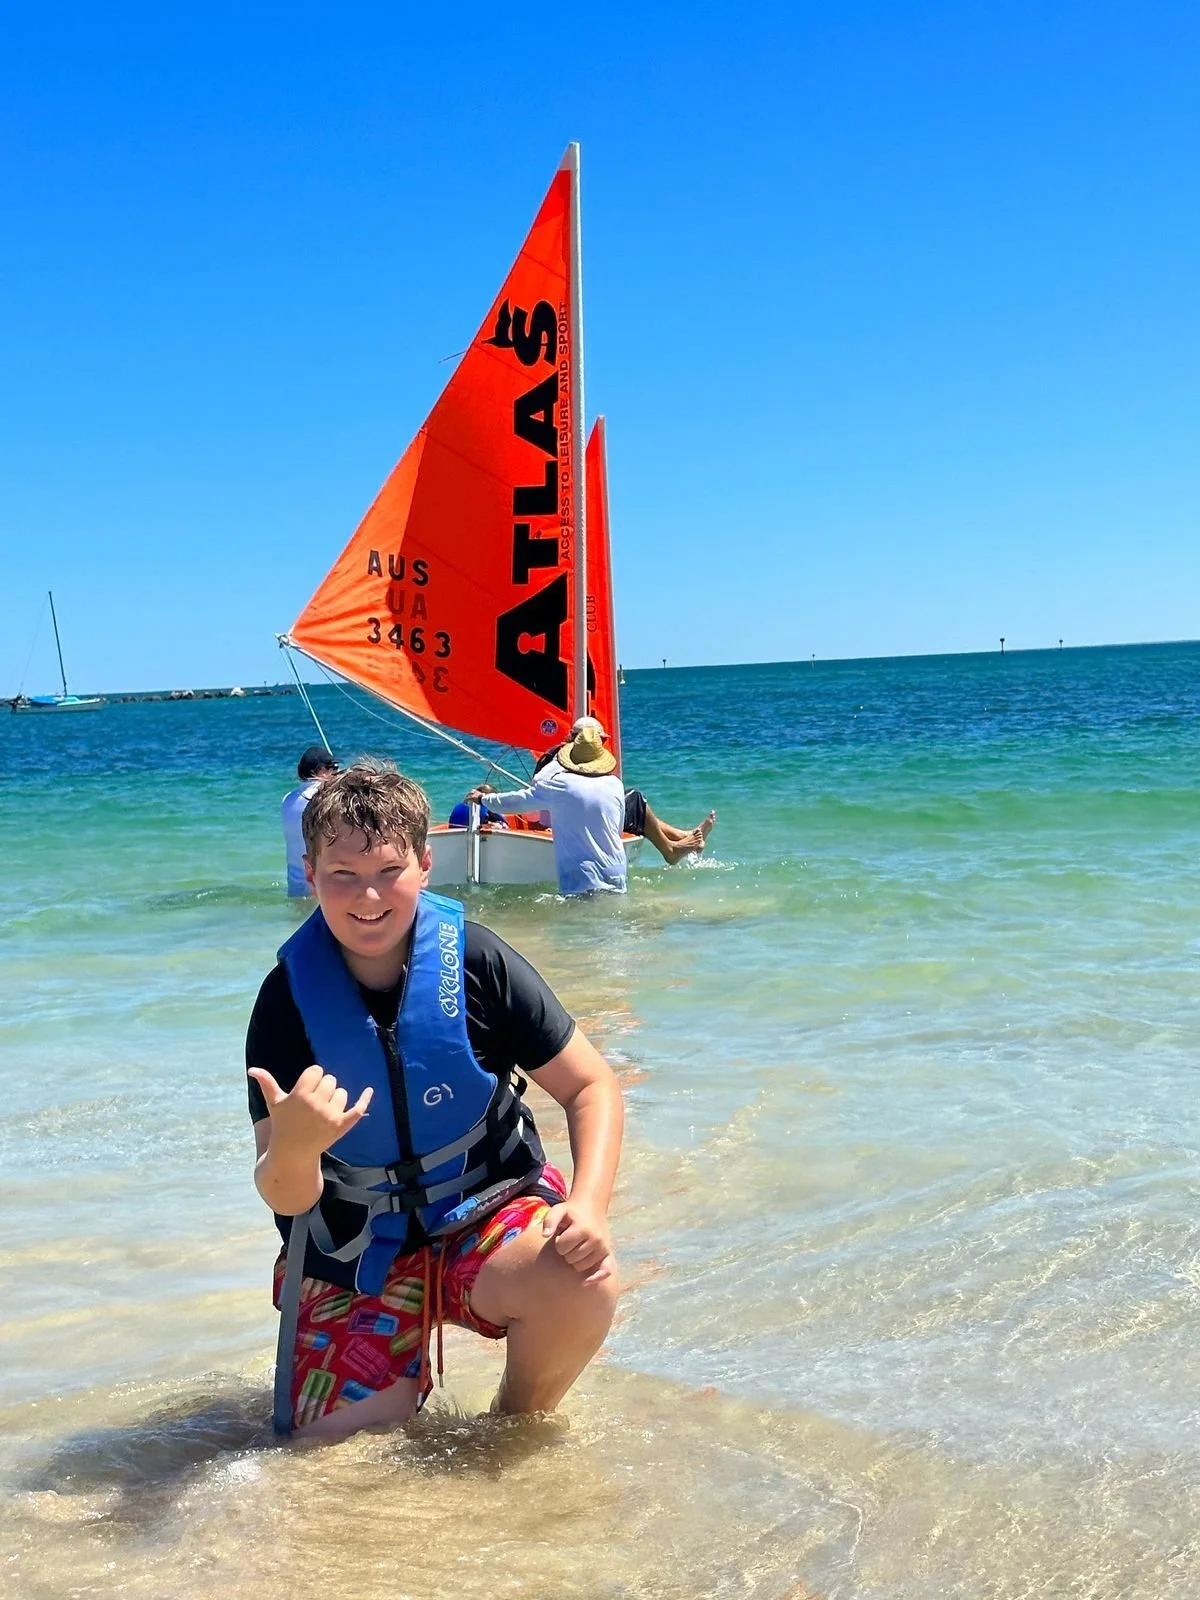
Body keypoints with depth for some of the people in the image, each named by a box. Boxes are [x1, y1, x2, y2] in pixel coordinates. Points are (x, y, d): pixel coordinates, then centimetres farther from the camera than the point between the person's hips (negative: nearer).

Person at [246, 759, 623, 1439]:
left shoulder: (473, 959, -14)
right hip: (354, 1252, 1)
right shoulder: (288, 998, -13)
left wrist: (589, 1205, -24)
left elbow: (592, 1085, -7)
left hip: (485, 1212, -1)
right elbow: (287, 1198, -15)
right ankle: (400, 1378, 28)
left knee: (580, 1287, -31)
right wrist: (293, 1148, -39)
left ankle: (516, 1431, 1)